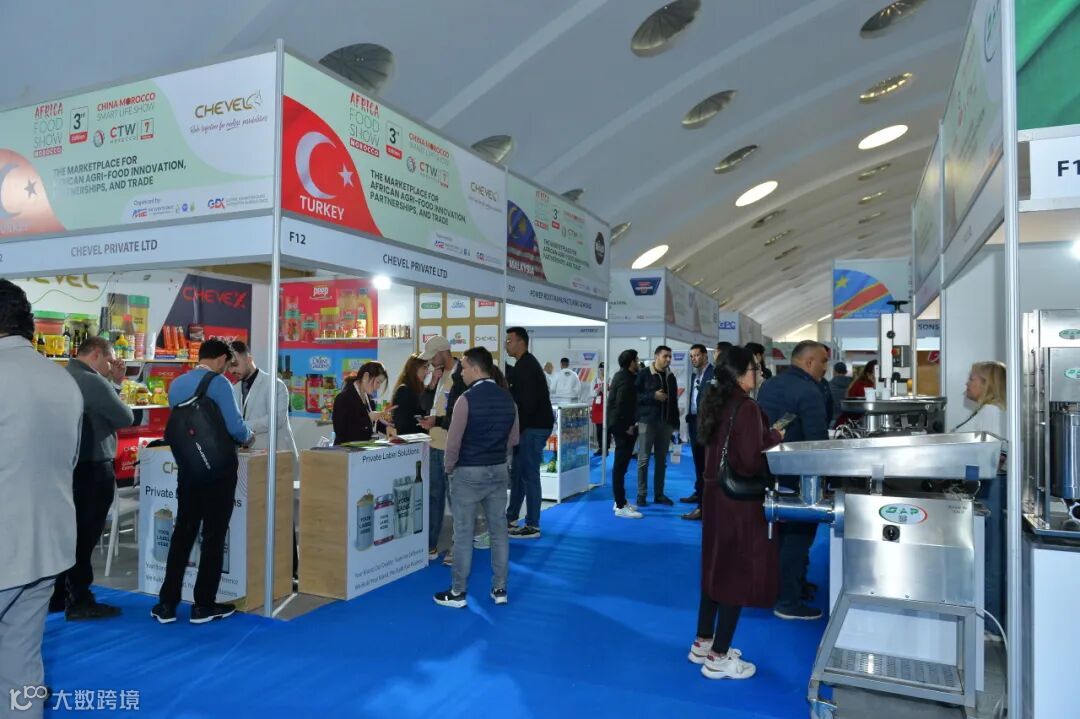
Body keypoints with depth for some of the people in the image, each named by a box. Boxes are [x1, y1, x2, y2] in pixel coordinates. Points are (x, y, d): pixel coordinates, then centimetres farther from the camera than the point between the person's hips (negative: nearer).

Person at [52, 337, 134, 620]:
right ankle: (80, 602, 8)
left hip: (70, 466, 9)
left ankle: (57, 596, 25)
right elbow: (126, 418, -12)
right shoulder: (93, 382, -18)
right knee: (84, 536, 0)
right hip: (92, 469, -9)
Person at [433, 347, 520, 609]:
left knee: (463, 534, 4)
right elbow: (513, 439, 10)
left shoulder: (467, 399, -16)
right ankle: (499, 589, 19)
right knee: (498, 530, 11)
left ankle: (458, 592, 12)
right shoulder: (508, 398, 2)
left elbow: (453, 442, -13)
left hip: (469, 472, -5)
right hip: (499, 471, 6)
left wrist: (449, 468, 3)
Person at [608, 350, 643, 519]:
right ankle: (621, 507, -4)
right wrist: (628, 426, -17)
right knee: (621, 465, -7)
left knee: (621, 464, 16)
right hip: (623, 426, -11)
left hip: (619, 425, 11)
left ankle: (620, 501, 26)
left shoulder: (622, 376, 14)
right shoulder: (626, 380, -18)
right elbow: (621, 405, -24)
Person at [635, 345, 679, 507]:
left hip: (666, 423, 5)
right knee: (644, 459, -1)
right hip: (647, 421, -5)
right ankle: (641, 494, 6)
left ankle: (659, 494, 17)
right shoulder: (643, 375, -2)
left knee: (662, 460, 9)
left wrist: (675, 422, 9)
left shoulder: (671, 377, 12)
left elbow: (674, 401, 14)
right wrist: (653, 396, -17)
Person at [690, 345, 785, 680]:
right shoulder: (746, 407, -19)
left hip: (716, 493, 9)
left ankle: (703, 642, 29)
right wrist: (774, 437, -9)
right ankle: (717, 658, 11)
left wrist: (764, 435, 9)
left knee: (717, 567, 18)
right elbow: (751, 461, -24)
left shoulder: (717, 401, 7)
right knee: (738, 573, 2)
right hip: (739, 500, -8)